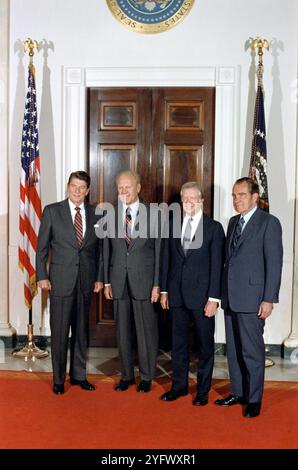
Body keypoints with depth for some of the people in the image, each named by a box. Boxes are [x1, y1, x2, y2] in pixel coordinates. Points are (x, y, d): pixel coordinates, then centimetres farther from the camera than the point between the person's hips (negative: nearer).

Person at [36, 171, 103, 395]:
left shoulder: (95, 213, 6)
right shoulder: (52, 211, -1)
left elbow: (99, 248, 9)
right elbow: (42, 246, 0)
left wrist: (99, 277, 4)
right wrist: (42, 276, -5)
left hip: (86, 280, 3)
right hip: (61, 280, -2)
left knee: (81, 330, 12)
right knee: (60, 331, 2)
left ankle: (79, 374, 27)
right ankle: (59, 379, 17)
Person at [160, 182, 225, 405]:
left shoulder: (214, 228, -5)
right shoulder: (172, 225, 7)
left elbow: (217, 265, -8)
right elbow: (166, 259, 9)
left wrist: (214, 298, -12)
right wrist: (164, 290, 6)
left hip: (202, 295, -3)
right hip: (177, 294, 4)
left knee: (205, 343, 8)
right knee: (179, 342, 13)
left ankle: (203, 389, 22)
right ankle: (179, 385, 28)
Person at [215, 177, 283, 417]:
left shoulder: (269, 222, -6)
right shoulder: (233, 222, 15)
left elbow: (274, 263, -10)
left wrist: (269, 299, -14)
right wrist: (223, 292, 13)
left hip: (252, 298, -7)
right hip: (231, 297, 7)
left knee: (252, 351, 0)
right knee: (233, 350, 13)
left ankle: (254, 399, 14)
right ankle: (238, 393, 27)